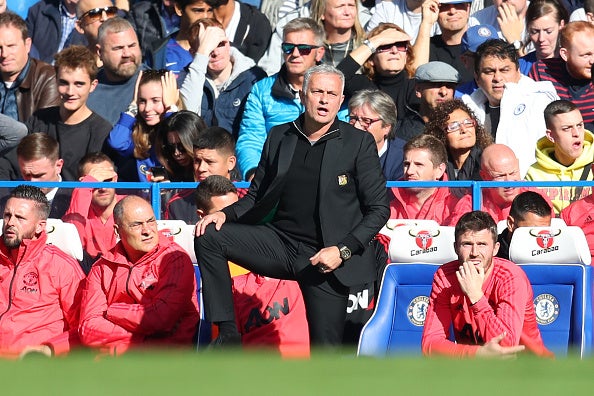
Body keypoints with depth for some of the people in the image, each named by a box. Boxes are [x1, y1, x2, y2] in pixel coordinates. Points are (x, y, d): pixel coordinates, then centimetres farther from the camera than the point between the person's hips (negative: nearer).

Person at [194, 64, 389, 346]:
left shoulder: (359, 143, -2)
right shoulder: (279, 138, 9)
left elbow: (379, 209, -3)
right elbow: (257, 197, 15)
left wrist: (344, 250, -15)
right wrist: (226, 214, -6)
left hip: (325, 255, -4)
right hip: (281, 243, 4)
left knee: (326, 353, -7)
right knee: (208, 236, -14)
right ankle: (227, 334, -13)